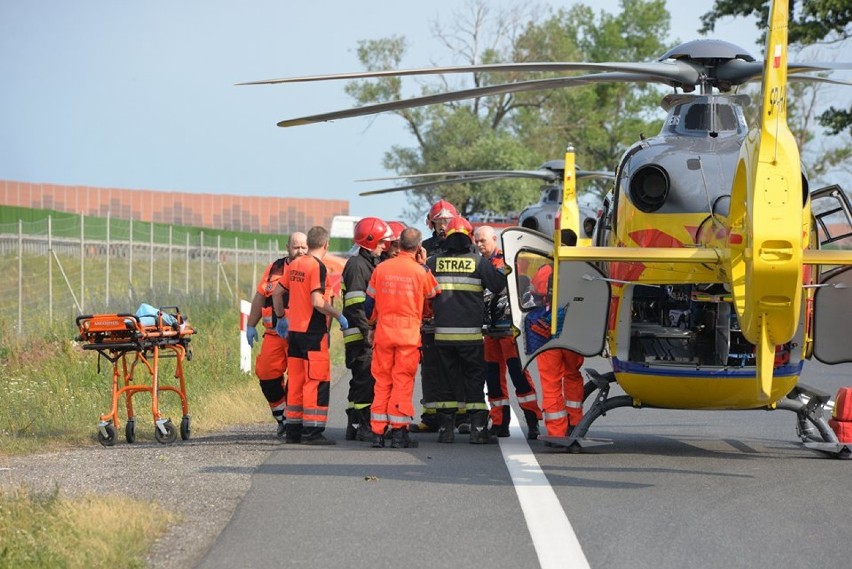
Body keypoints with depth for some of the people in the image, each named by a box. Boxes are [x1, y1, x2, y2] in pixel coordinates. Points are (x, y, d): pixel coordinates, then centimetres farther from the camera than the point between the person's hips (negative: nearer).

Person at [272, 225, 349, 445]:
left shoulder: (295, 265, 10)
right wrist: (339, 316, -9)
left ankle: (293, 430, 15)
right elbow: (318, 302, -21)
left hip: (294, 330, 8)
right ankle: (312, 431, -7)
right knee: (317, 381, -5)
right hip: (313, 332, -8)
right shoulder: (318, 267, -14)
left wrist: (281, 318, 29)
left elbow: (277, 292, 18)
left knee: (297, 381, 12)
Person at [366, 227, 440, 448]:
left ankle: (377, 432, 8)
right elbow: (434, 293, 12)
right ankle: (399, 432, -2)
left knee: (382, 381, 8)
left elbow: (370, 302, 10)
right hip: (409, 333, -3)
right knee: (403, 381, 1)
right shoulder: (420, 271, -6)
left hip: (383, 331, 3)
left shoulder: (381, 268, 3)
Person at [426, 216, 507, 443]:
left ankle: (445, 428, 7)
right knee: (474, 379, 4)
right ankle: (478, 428, -1)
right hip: (471, 333, -2)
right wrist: (502, 271, 18)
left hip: (443, 332, 2)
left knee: (446, 379, 9)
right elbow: (498, 285, -3)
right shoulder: (478, 262, -4)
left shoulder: (434, 262, 2)